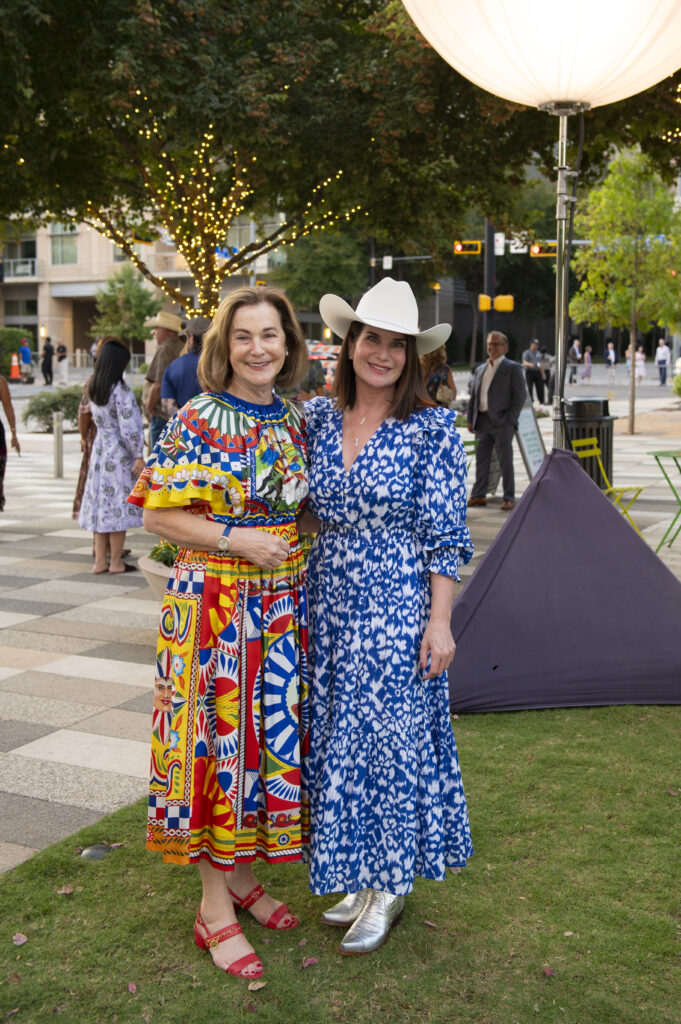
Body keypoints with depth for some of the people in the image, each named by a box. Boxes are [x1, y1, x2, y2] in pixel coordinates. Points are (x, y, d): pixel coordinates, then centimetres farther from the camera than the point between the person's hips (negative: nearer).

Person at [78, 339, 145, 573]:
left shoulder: (93, 388, 6)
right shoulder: (120, 391, -16)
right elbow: (128, 429, -18)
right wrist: (138, 456, -13)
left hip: (99, 449, 7)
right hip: (119, 454, -7)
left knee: (101, 503, 10)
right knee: (118, 505, 0)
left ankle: (100, 561, 14)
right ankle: (116, 562, 7)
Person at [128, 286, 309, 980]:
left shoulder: (293, 421, 8)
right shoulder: (198, 422, -11)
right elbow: (158, 514, -11)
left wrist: (294, 541, 3)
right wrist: (237, 539, -19)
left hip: (284, 604, 6)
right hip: (214, 603, -6)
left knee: (271, 734, 13)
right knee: (218, 739, 0)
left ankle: (241, 874, 32)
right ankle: (215, 906, 15)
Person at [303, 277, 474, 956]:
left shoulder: (432, 429, -8)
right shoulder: (318, 417, 5)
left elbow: (444, 534, -9)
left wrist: (440, 620, -12)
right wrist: (301, 601, 10)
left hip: (398, 610, -5)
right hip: (329, 605, 5)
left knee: (389, 738, 2)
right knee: (342, 739, 12)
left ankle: (389, 889, 20)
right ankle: (360, 877, 29)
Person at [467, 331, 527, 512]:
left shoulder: (513, 368, 0)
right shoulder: (480, 369, 18)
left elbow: (520, 395, -5)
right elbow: (473, 396, 19)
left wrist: (510, 419, -13)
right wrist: (470, 419, 9)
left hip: (502, 422, -6)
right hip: (482, 421, 6)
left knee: (505, 460, -3)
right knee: (481, 459, 9)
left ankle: (509, 498, 2)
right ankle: (479, 495, 16)